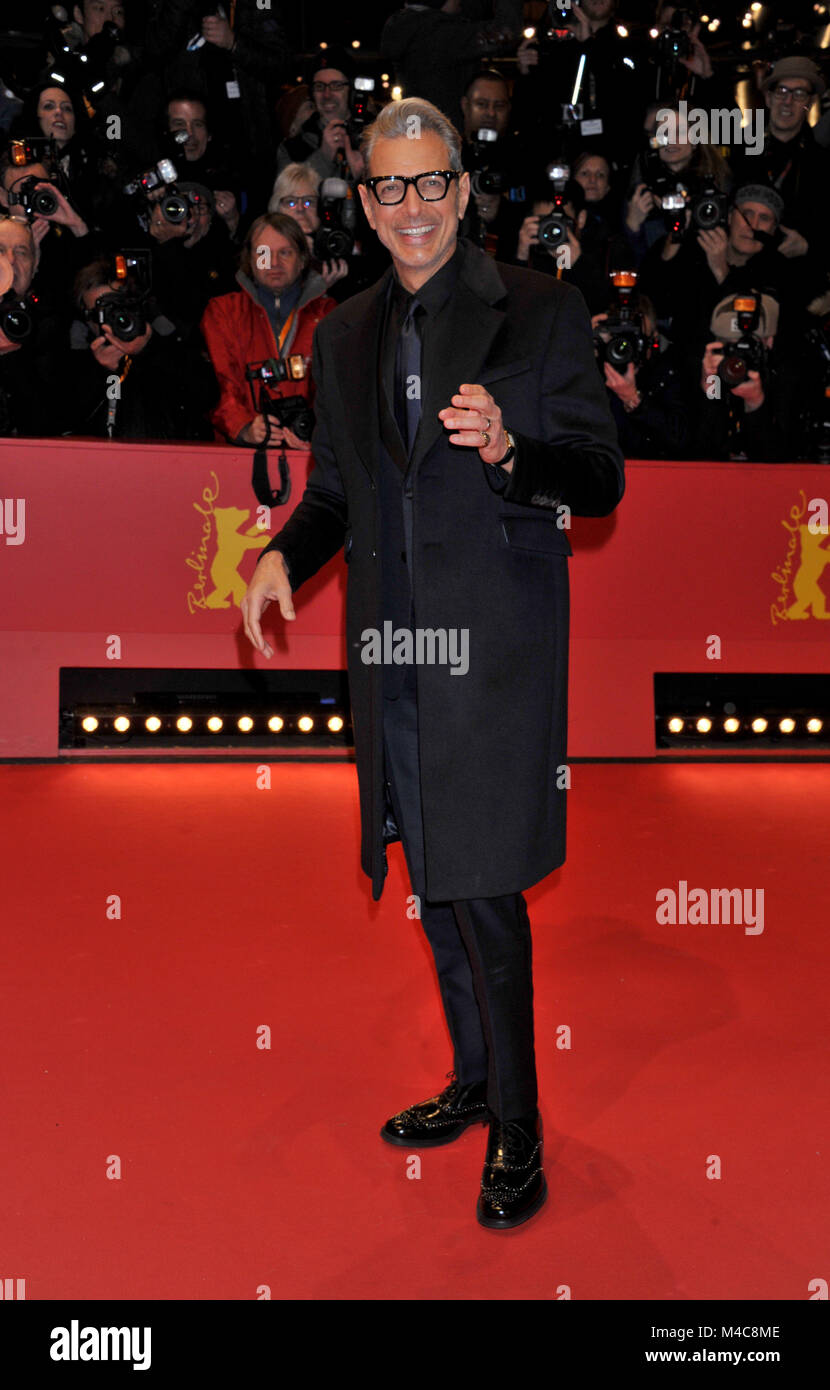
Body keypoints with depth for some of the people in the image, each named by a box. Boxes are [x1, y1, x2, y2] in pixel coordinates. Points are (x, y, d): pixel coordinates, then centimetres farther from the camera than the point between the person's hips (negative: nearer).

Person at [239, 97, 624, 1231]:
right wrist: (283, 554, 0)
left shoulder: (541, 312, -3)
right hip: (393, 648, 6)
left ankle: (516, 1129, 13)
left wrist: (507, 451, -23)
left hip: (493, 642, -5)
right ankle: (473, 1080, 33)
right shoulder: (344, 336, 13)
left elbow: (603, 482, -4)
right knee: (434, 880, 14)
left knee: (484, 888, -5)